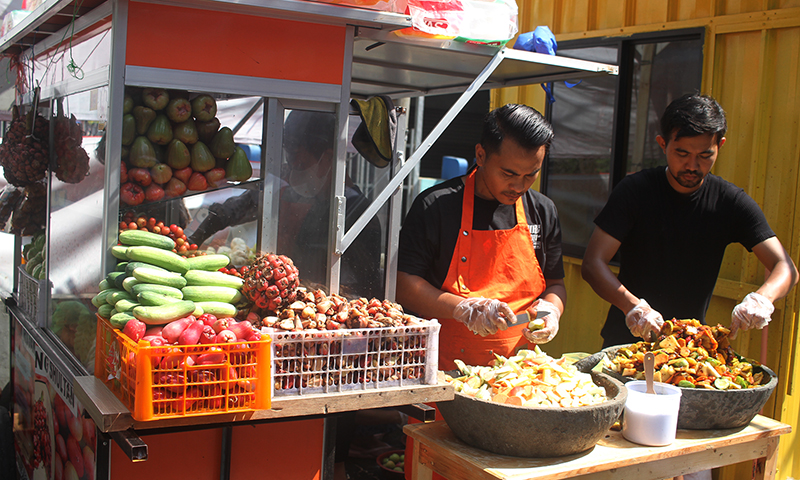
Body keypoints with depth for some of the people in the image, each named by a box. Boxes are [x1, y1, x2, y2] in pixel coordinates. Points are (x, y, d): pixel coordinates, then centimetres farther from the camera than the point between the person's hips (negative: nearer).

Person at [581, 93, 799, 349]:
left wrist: (762, 297, -26)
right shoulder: (634, 191, -8)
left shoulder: (732, 202, -1)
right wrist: (632, 305, -30)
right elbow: (592, 263, -13)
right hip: (627, 337, -2)